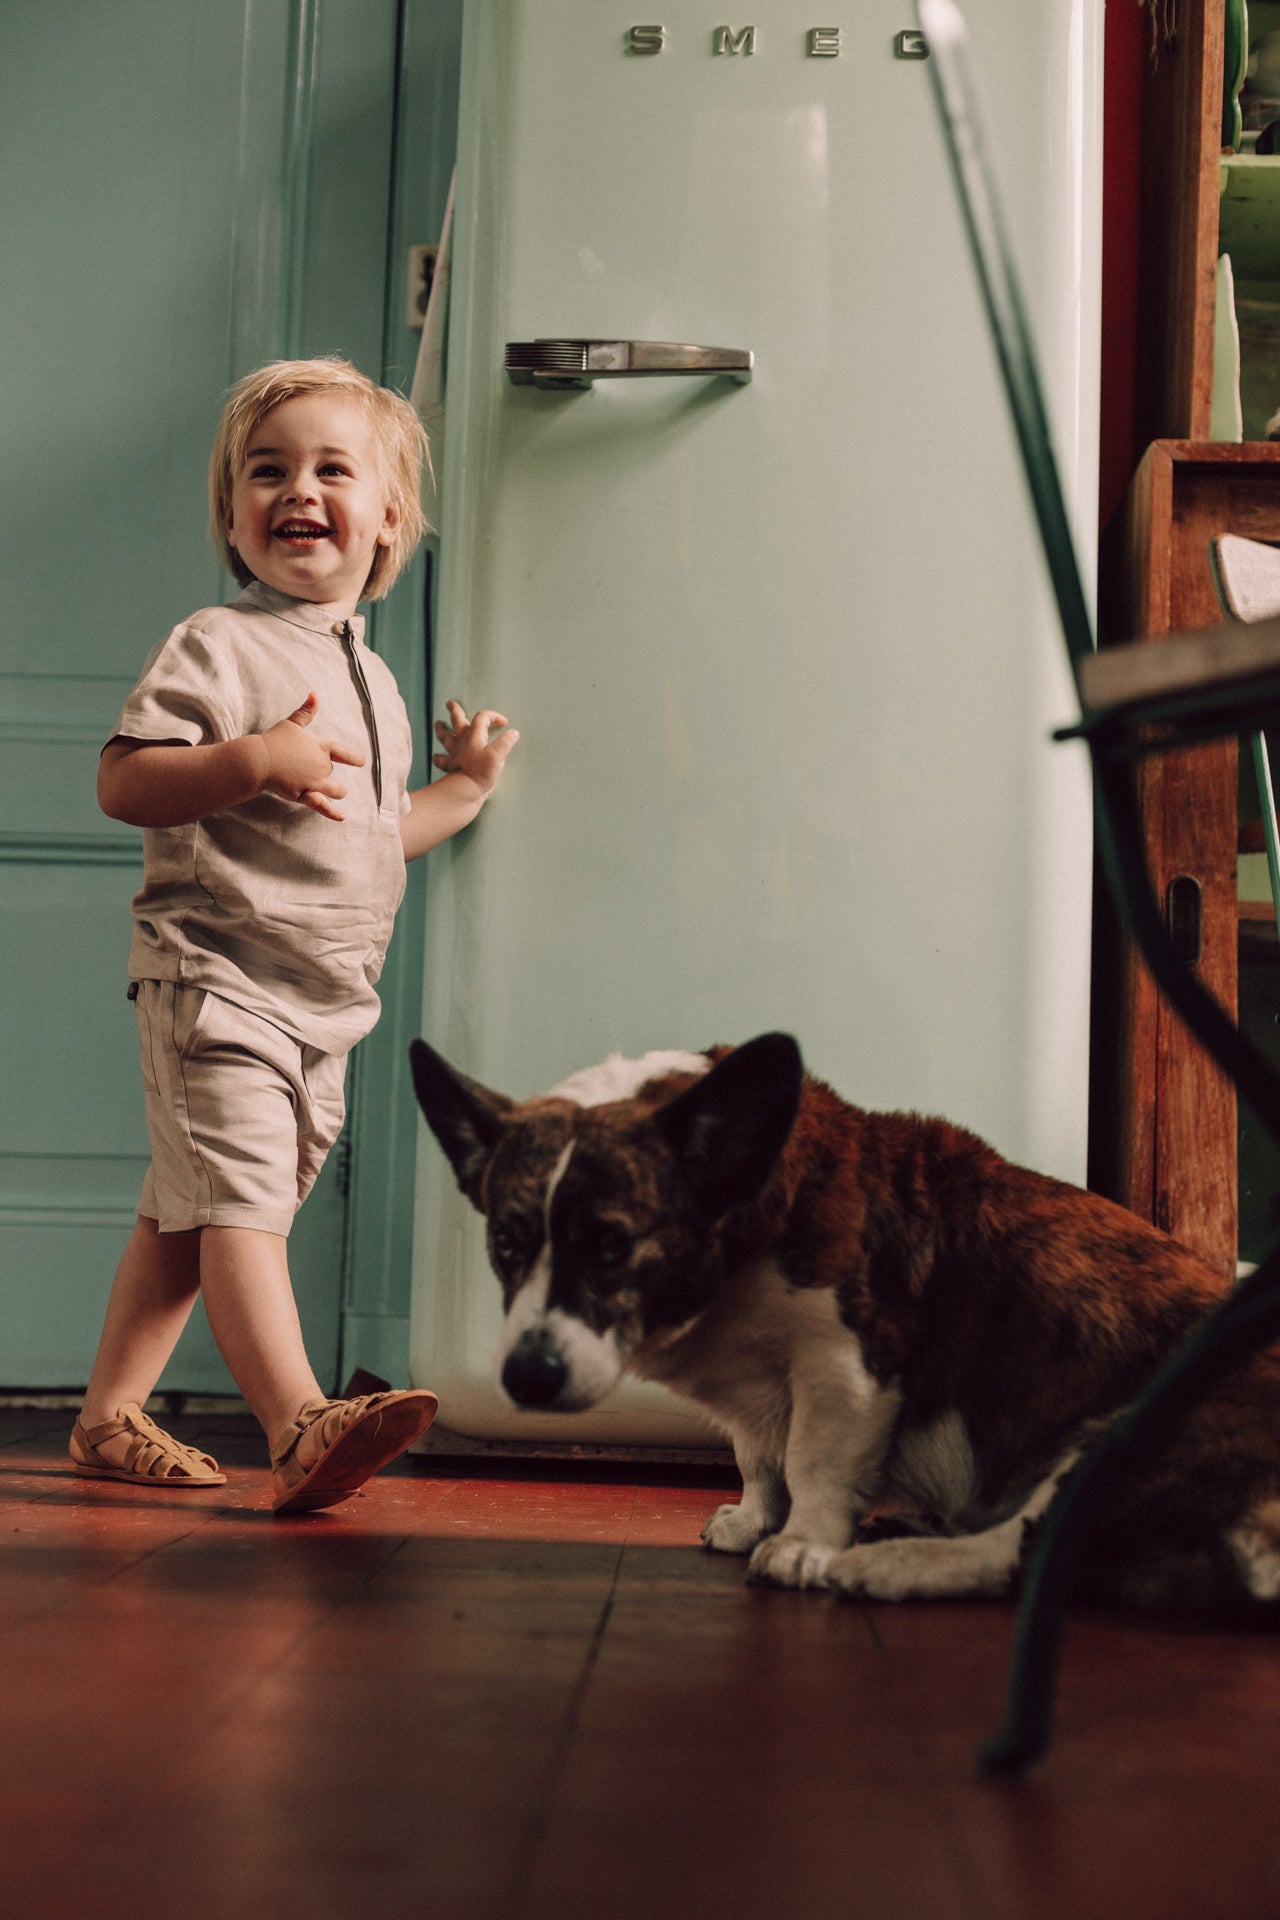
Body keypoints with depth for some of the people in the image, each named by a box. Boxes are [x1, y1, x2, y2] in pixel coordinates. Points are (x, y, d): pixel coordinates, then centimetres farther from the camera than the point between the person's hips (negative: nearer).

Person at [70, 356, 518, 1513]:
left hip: (325, 1003, 8)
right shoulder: (214, 648, -6)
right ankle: (302, 1431, -24)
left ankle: (109, 1417, 21)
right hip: (218, 980, -8)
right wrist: (254, 760, -27)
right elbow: (123, 783, -16)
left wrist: (463, 788, 17)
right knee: (237, 1205, -16)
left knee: (187, 1214, 13)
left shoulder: (374, 680, 19)